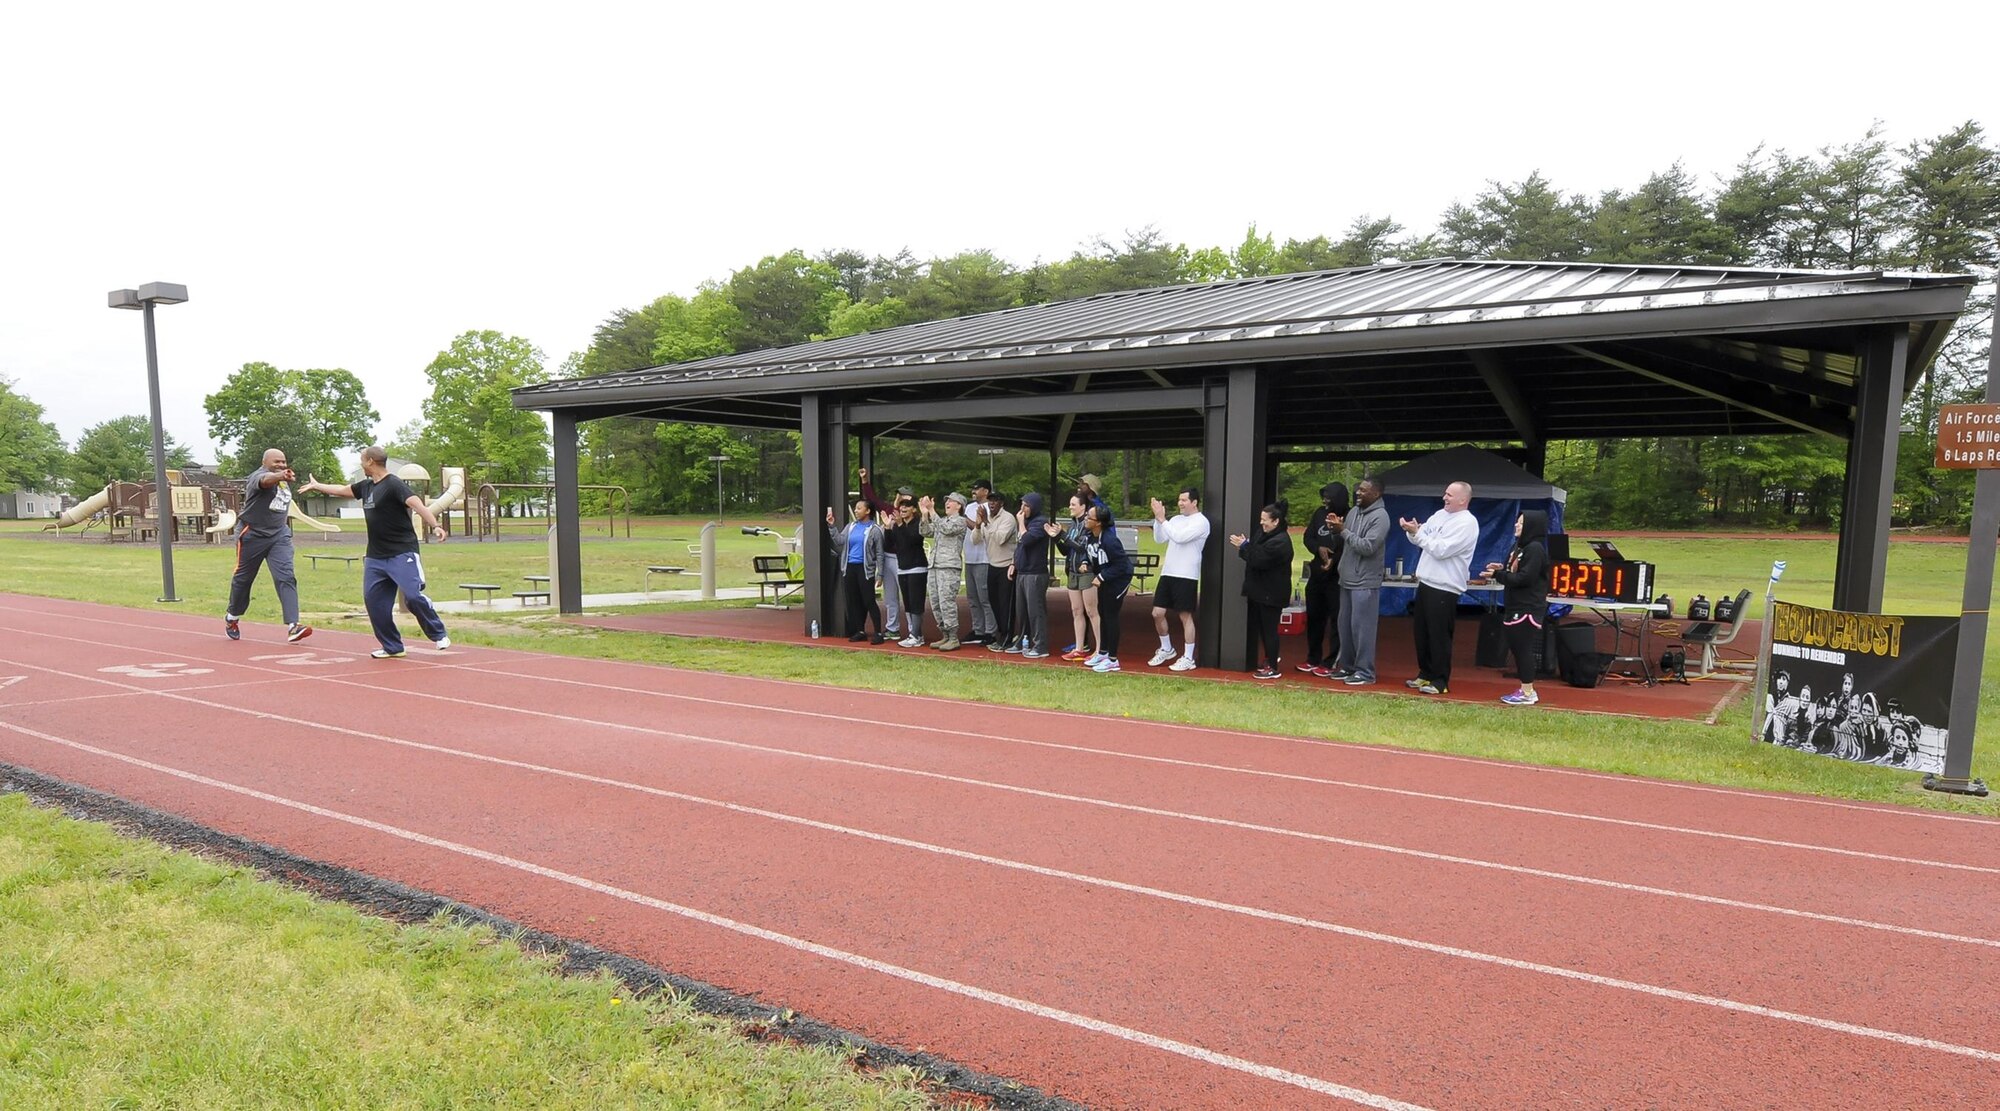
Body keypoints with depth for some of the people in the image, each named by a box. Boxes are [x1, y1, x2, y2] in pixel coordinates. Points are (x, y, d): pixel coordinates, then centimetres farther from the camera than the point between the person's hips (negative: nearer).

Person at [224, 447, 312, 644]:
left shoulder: (283, 480, 9)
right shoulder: (258, 476, -16)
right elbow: (266, 480, -42)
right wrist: (281, 476, -64)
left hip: (279, 534, 5)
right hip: (252, 535, -5)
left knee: (286, 577, -12)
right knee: (243, 577, 13)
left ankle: (293, 626, -21)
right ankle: (231, 617, 38)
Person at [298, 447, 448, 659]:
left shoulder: (393, 484, -12)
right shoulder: (366, 486, 13)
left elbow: (417, 504, -26)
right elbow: (342, 490, 33)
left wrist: (435, 526, -41)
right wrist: (317, 486, 46)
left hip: (402, 553, -8)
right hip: (375, 556, 8)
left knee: (413, 596, -17)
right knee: (373, 599, 3)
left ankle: (439, 635, 2)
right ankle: (392, 647, 11)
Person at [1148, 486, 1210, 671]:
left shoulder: (1201, 522, -9)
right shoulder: (1176, 519, 13)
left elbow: (1179, 537, -21)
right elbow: (1159, 539, 9)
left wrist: (1162, 519, -17)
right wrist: (1157, 518, -3)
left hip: (1186, 576, -7)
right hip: (1168, 573, 7)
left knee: (1186, 616, -1)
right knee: (1157, 613, 7)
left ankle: (1188, 658, 9)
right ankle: (1166, 649, 27)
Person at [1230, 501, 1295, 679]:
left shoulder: (1280, 542, -22)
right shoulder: (1264, 533, 9)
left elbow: (1259, 560, -26)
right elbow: (1256, 552, 14)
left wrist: (1244, 546, -16)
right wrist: (1244, 545, -6)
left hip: (1271, 593, -10)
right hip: (1260, 590, 10)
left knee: (1269, 628, -3)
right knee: (1260, 626, 18)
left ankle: (1272, 668, 6)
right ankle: (1269, 659, 33)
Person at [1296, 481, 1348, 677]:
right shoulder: (1320, 514, 7)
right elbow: (1308, 537, 10)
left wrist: (1335, 560, -28)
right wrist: (1319, 549, -9)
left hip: (1337, 578, -7)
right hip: (1316, 575, 7)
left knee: (1336, 620, 0)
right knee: (1313, 617, 15)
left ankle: (1331, 663, 7)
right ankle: (1313, 659, 28)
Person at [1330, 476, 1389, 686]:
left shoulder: (1380, 516, -12)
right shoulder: (1354, 511, 13)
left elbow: (1367, 547, -20)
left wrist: (1343, 530, -17)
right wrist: (1337, 527, -3)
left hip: (1365, 583, -8)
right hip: (1347, 579, 8)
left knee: (1362, 627, -6)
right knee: (1345, 625, 13)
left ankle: (1365, 671, 1)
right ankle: (1346, 666, 23)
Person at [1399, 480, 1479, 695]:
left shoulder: (1467, 523, -13)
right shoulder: (1440, 514, 13)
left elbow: (1440, 550, -21)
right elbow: (1421, 539, 16)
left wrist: (1416, 532, -17)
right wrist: (1412, 531, -6)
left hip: (1444, 589, -8)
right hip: (1425, 583, 8)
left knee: (1439, 636, -3)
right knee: (1422, 634, 14)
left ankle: (1440, 681, 6)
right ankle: (1425, 674, 25)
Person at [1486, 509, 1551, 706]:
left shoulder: (1535, 549, -14)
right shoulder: (1520, 546, 16)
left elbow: (1524, 578, -20)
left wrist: (1497, 575, -15)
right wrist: (1502, 569, 3)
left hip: (1528, 608, -10)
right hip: (1516, 606, 10)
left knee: (1523, 648, -6)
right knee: (1516, 647, 12)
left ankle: (1528, 693, 1)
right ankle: (1525, 689, 20)